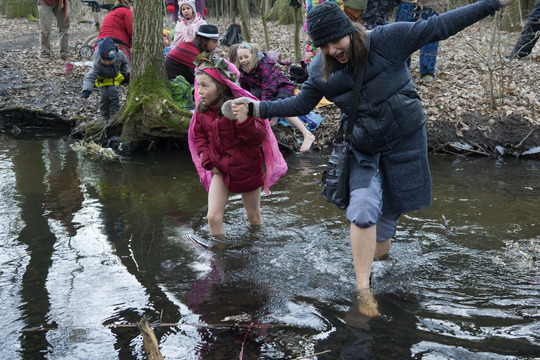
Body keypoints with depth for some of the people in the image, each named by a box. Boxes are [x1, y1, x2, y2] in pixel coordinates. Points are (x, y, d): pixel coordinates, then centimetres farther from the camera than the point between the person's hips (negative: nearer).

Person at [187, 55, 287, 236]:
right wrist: (208, 161, -3)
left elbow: (259, 138, -21)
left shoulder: (241, 105, -20)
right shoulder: (202, 109, -3)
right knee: (213, 217, -4)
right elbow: (200, 137, 11)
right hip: (220, 170, 4)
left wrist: (244, 121, -40)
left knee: (253, 216, 15)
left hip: (246, 169, -4)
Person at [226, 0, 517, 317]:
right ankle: (363, 290, -9)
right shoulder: (322, 70, -4)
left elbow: (437, 27, -13)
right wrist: (256, 107, -1)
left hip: (405, 140, -1)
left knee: (390, 209, 6)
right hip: (363, 148, 1)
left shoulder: (387, 40, -14)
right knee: (364, 208, -17)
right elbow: (301, 104, 8)